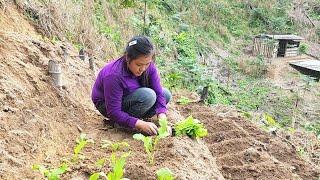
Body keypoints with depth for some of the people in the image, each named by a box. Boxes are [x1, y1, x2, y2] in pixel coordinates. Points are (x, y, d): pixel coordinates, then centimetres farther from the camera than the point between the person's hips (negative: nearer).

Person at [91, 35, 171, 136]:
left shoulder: (148, 66, -18)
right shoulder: (114, 75, -35)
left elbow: (158, 92, -15)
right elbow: (114, 112, -32)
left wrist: (162, 116, -31)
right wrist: (140, 124, -40)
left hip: (130, 97, 7)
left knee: (166, 94, -8)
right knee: (148, 95, -31)